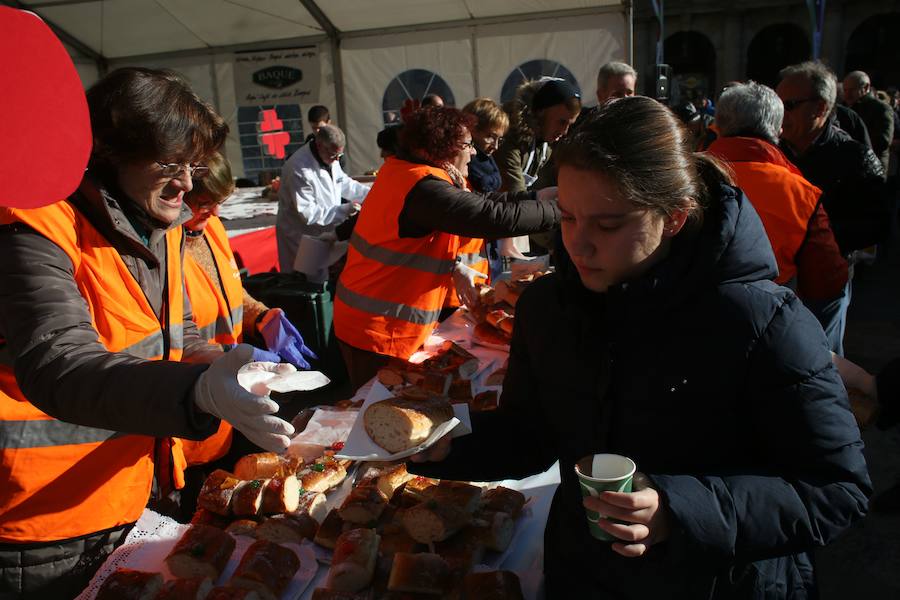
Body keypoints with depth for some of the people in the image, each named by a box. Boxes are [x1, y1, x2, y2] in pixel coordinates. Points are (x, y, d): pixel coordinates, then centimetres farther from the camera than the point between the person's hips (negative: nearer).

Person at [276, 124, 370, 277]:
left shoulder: (328, 157, -5)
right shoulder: (299, 169, -30)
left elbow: (343, 182, 10)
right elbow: (308, 214, -29)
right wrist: (343, 210, -31)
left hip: (321, 234, 8)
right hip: (302, 241, -8)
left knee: (320, 280, 22)